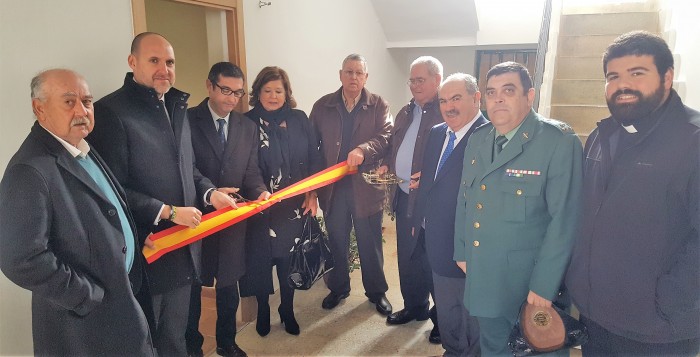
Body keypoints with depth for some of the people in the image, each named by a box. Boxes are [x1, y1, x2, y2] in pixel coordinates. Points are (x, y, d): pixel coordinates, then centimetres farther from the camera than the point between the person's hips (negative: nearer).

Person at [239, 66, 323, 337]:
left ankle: (288, 311, 32)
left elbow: (313, 158, 4)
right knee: (261, 259, 9)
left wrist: (312, 194, -1)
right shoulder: (247, 122, -4)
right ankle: (263, 311, 32)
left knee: (289, 259, 12)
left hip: (294, 205, 2)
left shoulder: (299, 119, 2)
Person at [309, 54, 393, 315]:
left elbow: (386, 136, -14)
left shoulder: (379, 106, 1)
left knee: (370, 243, 11)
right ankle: (338, 287, 36)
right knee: (336, 242, 16)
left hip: (366, 186, -1)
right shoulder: (322, 106, 5)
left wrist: (363, 150, -32)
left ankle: (376, 291, 31)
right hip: (332, 186, 2)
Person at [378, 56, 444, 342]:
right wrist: (386, 165, 5)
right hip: (404, 197, 8)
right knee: (407, 257, 18)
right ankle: (414, 306, 38)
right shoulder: (406, 112, 14)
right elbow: (393, 146, 23)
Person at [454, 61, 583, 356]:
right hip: (483, 280, 5)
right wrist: (461, 251, 11)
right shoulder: (477, 140, 5)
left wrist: (544, 285, -18)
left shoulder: (559, 142, -15)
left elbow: (564, 219, -17)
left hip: (529, 284, -5)